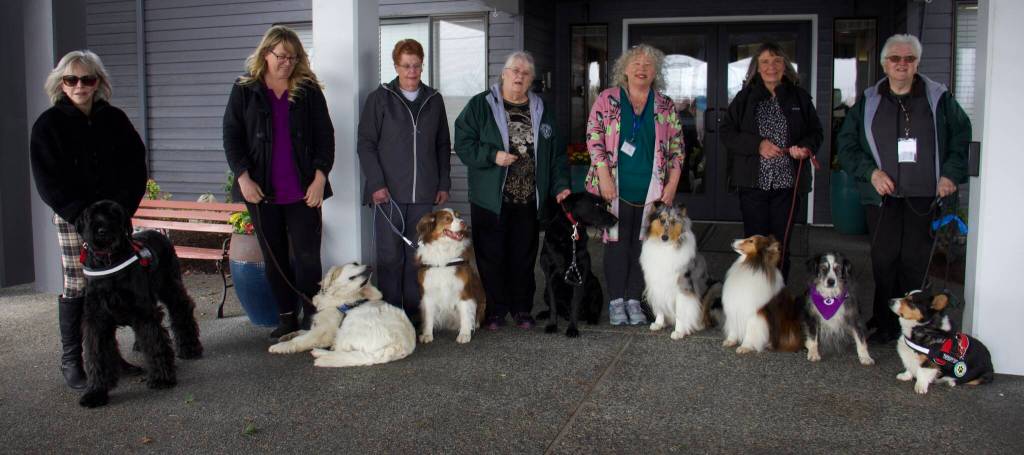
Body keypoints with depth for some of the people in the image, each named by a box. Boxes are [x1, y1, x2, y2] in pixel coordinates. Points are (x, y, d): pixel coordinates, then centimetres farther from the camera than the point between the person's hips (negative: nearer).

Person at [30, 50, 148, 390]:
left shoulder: (114, 119, 7)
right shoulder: (49, 124, -1)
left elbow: (135, 166, 7)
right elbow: (48, 182, -4)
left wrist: (123, 207, -5)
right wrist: (83, 216, -13)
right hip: (72, 219, -3)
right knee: (76, 286, -3)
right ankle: (71, 361, 5)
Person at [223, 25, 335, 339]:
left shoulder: (309, 90, 2)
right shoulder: (245, 89, 4)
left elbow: (325, 136, 1)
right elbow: (231, 136, 2)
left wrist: (319, 178, -8)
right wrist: (243, 177, -9)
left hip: (303, 191, -1)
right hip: (261, 190, 1)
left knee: (307, 256, -1)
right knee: (274, 258, 9)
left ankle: (311, 317, 9)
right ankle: (286, 317, 21)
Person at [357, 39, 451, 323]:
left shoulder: (434, 100, 11)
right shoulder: (380, 98, 1)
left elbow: (443, 145, 16)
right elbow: (366, 144, -2)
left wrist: (443, 183, 9)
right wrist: (376, 183, -10)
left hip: (424, 193, 3)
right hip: (388, 192, -3)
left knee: (417, 254, 7)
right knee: (390, 255, 0)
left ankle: (414, 311, 17)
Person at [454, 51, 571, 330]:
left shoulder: (542, 112, 12)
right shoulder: (480, 106, 1)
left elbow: (556, 154, 13)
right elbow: (463, 143, -5)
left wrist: (560, 185, 1)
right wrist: (493, 155, -17)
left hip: (529, 200, 3)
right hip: (491, 200, -3)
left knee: (524, 256, 9)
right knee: (491, 256, 3)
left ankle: (522, 309, 22)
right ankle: (496, 310, 16)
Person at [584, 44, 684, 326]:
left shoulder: (665, 106, 9)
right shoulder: (607, 100, 3)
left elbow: (676, 147, 9)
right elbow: (594, 137, -2)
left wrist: (672, 184, 1)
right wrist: (604, 175, -11)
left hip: (652, 190, 2)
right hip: (616, 187, -2)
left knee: (642, 243, 4)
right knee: (617, 242, 0)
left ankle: (634, 300, 13)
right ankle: (616, 300, 9)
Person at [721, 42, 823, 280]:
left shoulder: (799, 97, 8)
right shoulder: (745, 98, 5)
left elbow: (815, 132, 13)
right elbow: (727, 133, 1)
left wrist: (805, 147, -9)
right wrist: (758, 144, -12)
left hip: (787, 183, 1)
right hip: (754, 182, -1)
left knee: (781, 245, 7)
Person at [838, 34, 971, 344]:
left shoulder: (939, 99, 7)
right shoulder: (868, 102, 9)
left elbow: (962, 138, 8)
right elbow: (846, 144, 9)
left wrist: (951, 175, -5)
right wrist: (870, 171, -5)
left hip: (924, 196, -1)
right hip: (882, 196, 1)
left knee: (916, 261, 0)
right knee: (883, 260, 2)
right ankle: (885, 324, 11)